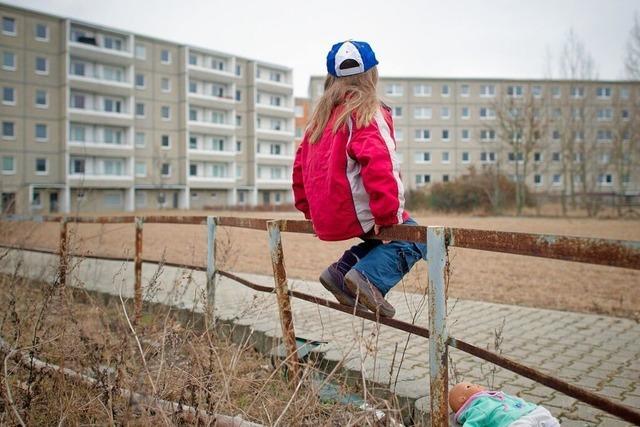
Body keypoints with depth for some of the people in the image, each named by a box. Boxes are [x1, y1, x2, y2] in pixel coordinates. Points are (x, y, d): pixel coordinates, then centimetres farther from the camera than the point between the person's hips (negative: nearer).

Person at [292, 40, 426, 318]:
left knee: (383, 238, 25)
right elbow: (377, 163, -26)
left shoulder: (321, 115, 13)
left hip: (326, 220, 8)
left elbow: (301, 163, 18)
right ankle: (370, 276, -14)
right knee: (415, 238, 5)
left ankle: (341, 271, 9)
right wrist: (386, 214, -21)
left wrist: (309, 210, 25)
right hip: (355, 213, -8)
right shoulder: (367, 112, -11)